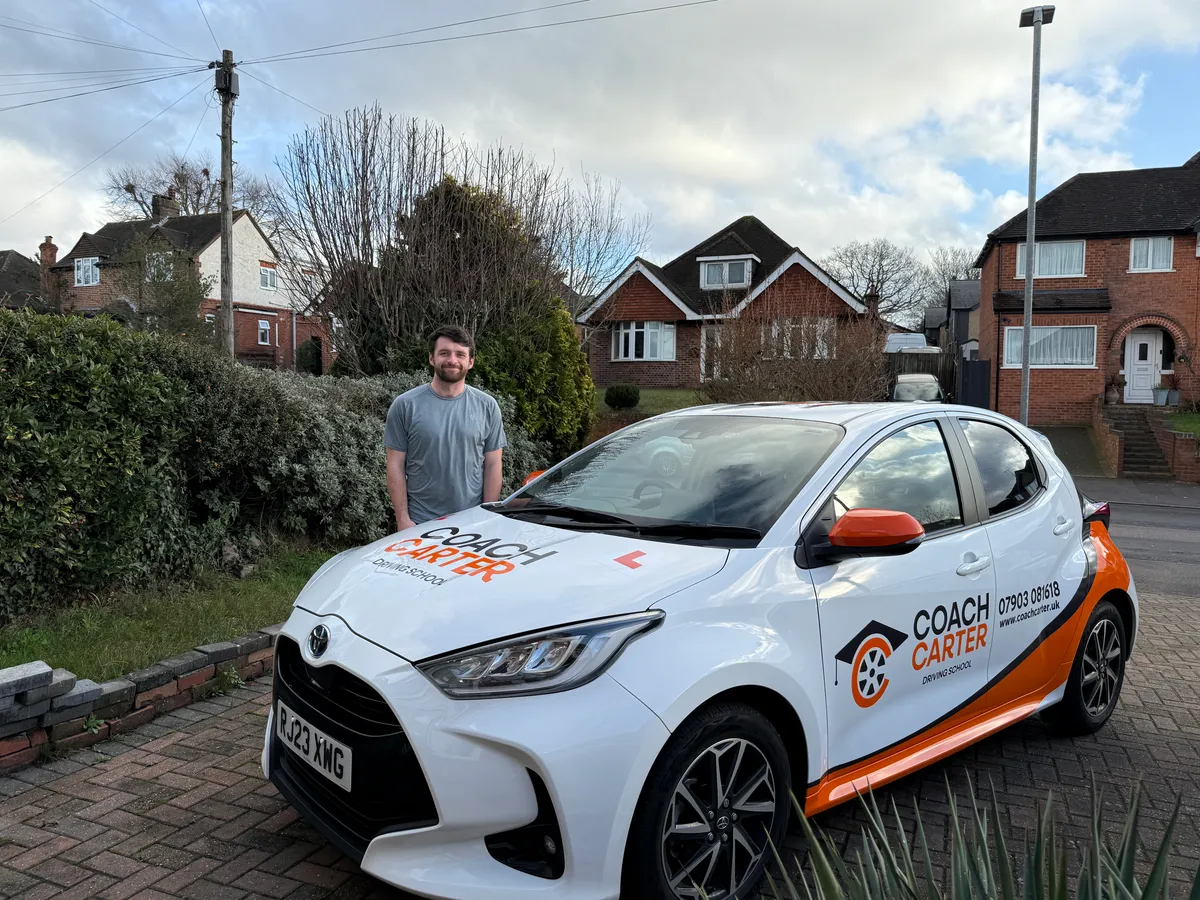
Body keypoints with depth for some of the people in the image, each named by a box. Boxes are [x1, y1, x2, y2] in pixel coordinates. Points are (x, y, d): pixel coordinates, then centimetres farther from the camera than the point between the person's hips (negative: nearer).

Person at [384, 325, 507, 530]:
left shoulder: (487, 406, 4)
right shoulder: (405, 405, -1)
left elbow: (493, 465, 3)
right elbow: (396, 465, -1)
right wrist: (403, 518, -6)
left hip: (473, 522, 1)